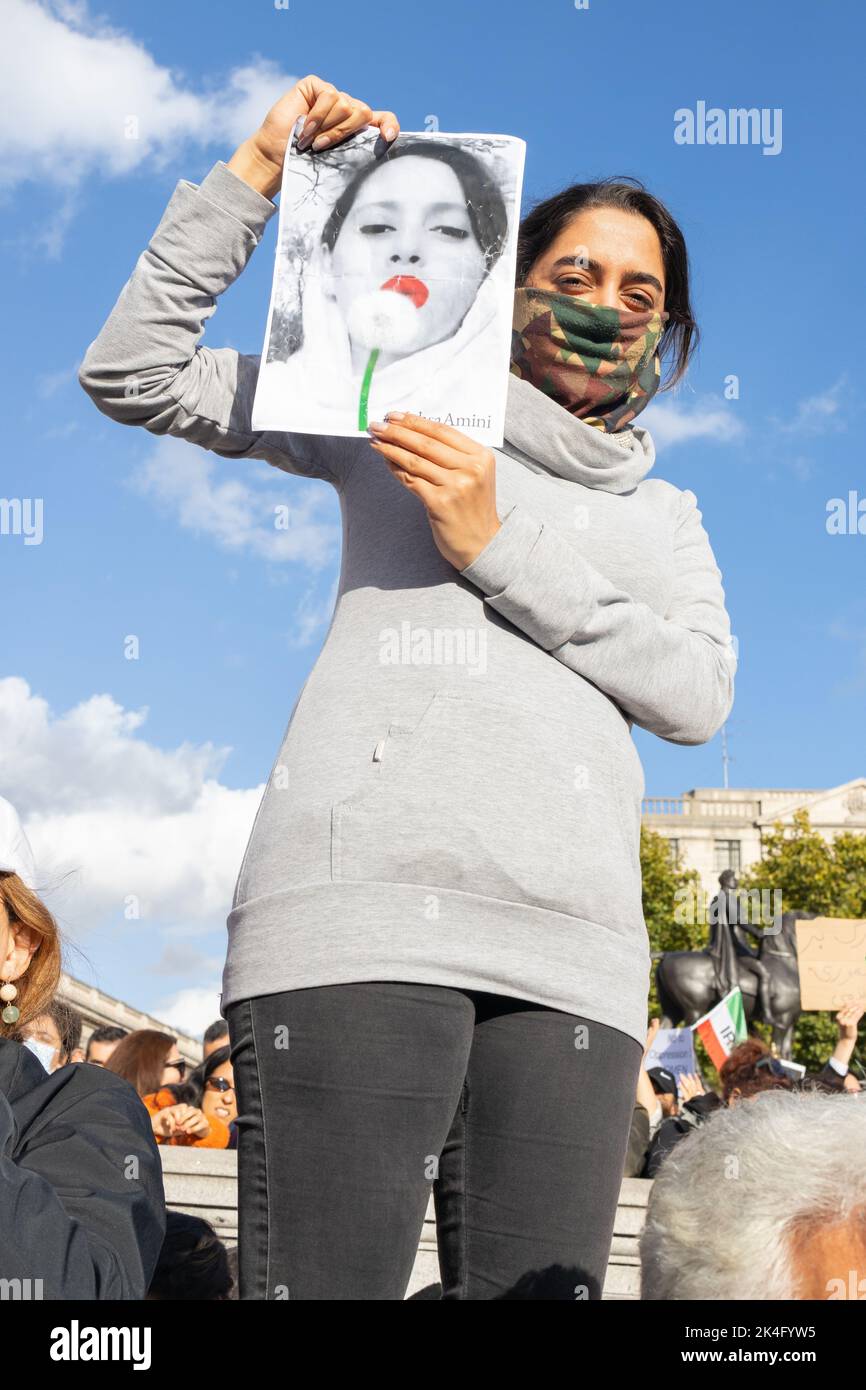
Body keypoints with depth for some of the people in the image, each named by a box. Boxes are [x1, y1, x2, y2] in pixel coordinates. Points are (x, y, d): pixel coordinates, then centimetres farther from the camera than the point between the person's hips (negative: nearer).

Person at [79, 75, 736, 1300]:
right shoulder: (404, 419, 20)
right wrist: (256, 174, 11)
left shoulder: (663, 515, 28)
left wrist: (497, 544, 1)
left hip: (568, 946, 3)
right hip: (364, 905, -3)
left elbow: (699, 695, 8)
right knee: (326, 1281, -12)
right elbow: (133, 373, 17)